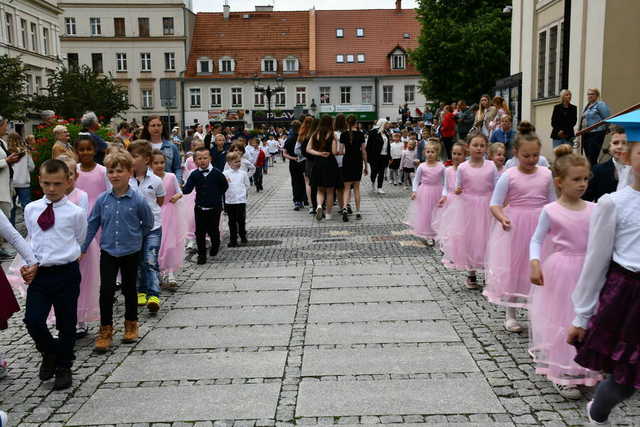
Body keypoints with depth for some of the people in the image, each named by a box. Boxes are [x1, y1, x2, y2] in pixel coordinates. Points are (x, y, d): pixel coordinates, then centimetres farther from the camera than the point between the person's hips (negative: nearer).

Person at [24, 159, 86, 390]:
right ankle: (49, 353, 26)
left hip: (66, 273, -2)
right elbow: (31, 239, 17)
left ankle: (63, 367, 28)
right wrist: (32, 263, 4)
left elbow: (79, 243, 5)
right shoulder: (31, 209, 4)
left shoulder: (75, 213, -7)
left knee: (66, 324, 8)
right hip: (38, 274, 3)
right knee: (33, 321, -5)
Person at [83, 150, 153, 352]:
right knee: (106, 290, 0)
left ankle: (131, 324, 29)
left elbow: (148, 224, 1)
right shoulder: (102, 200, -5)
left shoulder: (138, 200, -13)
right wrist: (81, 249, 1)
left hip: (131, 253, -1)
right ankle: (105, 330, 12)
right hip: (108, 252, 1)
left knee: (129, 289, 13)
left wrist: (133, 237, 7)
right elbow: (92, 225, 1)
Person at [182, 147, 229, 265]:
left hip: (214, 208, -1)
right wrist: (181, 190, -30)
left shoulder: (217, 173, -8)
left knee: (213, 231, 10)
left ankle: (215, 246, 39)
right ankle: (201, 254, 17)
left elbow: (225, 186, 5)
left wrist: (217, 197, 4)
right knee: (200, 232, 4)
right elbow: (187, 189, -10)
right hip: (199, 208, 1)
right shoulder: (194, 175, -3)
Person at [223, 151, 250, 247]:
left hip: (241, 201, 0)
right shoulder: (225, 174, -2)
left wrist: (241, 193, 6)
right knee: (232, 222, 8)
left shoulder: (243, 173, 3)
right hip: (229, 201, 0)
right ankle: (233, 240, 15)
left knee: (241, 221, 6)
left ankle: (243, 237, 24)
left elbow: (247, 186, 12)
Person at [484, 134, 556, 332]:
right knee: (512, 268, 5)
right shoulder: (509, 176, -8)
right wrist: (502, 218, -27)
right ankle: (510, 315, 20)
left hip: (540, 228, 3)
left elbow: (552, 202, 13)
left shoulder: (546, 174, 2)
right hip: (514, 227, -3)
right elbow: (495, 204, -9)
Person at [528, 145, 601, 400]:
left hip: (587, 271, 4)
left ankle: (583, 368, 29)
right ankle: (561, 375, 12)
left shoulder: (592, 210, 3)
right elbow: (537, 239, -4)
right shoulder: (551, 211, -8)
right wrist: (535, 263, -18)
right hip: (560, 272, -4)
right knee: (562, 322, 2)